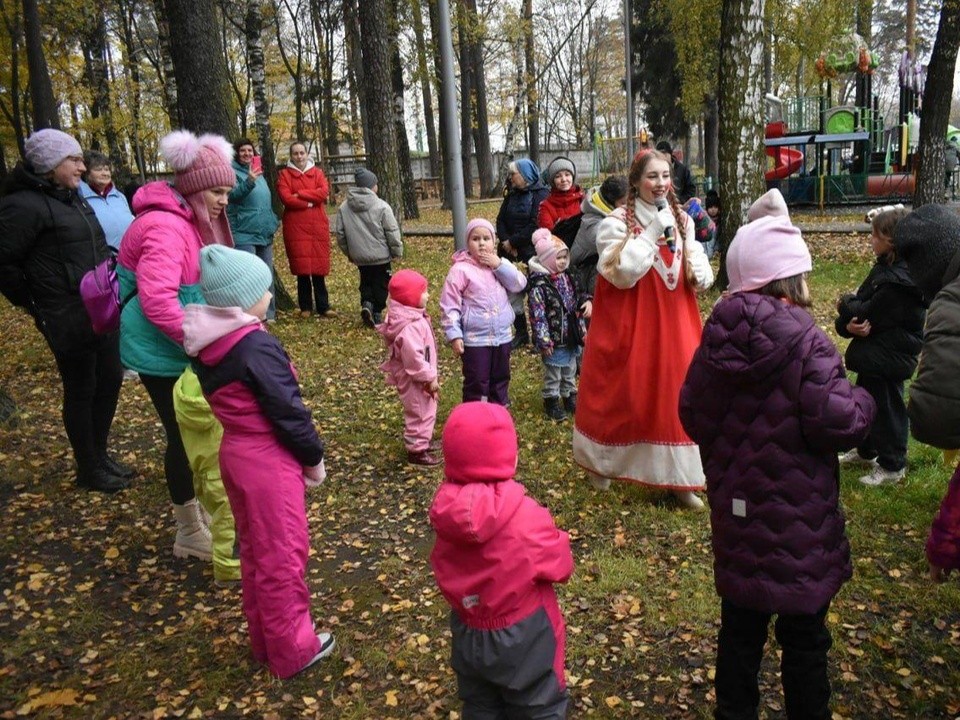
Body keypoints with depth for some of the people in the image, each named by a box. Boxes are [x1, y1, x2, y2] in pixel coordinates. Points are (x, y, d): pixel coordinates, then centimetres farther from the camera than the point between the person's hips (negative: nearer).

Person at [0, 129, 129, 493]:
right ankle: (89, 470, 22)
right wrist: (37, 306, -7)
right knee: (81, 391, 5)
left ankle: (101, 454, 33)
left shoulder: (72, 198, 11)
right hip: (70, 319, -8)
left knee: (110, 380, 15)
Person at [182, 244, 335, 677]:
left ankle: (264, 639, 37)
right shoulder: (256, 347, -24)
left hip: (235, 456, 8)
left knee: (255, 550, 21)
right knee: (284, 555, 7)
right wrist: (313, 458, -5)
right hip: (269, 462, -8)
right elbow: (288, 411, -20)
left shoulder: (208, 343, 1)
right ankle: (293, 650, 23)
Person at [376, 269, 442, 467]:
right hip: (415, 380, -11)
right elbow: (414, 357, -31)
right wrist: (430, 378, -22)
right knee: (421, 413, 3)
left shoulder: (414, 317, 5)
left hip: (419, 378, 11)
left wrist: (430, 375, 18)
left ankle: (423, 440, 42)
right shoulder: (410, 327, -30)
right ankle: (417, 450, 16)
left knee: (426, 411, 25)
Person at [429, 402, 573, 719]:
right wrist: (556, 538, 5)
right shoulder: (526, 518, -29)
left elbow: (445, 568, -2)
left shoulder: (446, 510, -17)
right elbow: (562, 567, -13)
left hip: (469, 635, 5)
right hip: (523, 639, -4)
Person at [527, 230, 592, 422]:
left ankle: (570, 397, 37)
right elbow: (537, 316, -20)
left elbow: (577, 307, 15)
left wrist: (582, 329, 8)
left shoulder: (568, 278, 5)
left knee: (570, 370, 21)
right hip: (554, 340, -7)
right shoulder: (539, 286, -20)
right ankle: (551, 401, 24)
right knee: (553, 374, 8)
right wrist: (544, 341, -20)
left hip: (571, 337, 7)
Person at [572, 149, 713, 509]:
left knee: (677, 394, 4)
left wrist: (700, 274, -9)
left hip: (674, 324, 5)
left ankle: (679, 477, 16)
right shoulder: (616, 222, -9)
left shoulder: (682, 220, 8)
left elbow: (698, 266, 15)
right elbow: (623, 273, -21)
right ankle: (601, 463, 31)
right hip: (629, 326, -4)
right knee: (621, 393, 7)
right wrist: (653, 232, -21)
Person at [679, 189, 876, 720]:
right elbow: (839, 423, -21)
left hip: (735, 510, 6)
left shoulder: (716, 339, -2)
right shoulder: (804, 342, -20)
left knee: (740, 623, 20)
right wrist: (863, 401, 0)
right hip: (797, 523, -5)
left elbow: (691, 413, 4)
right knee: (804, 636, 14)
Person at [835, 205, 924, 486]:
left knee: (887, 407, 5)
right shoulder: (886, 266, 5)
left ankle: (891, 465, 21)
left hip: (889, 357, -10)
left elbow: (868, 313, -25)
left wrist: (846, 305, -5)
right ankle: (866, 450, 41)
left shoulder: (899, 279, -26)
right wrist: (847, 324, -18)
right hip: (874, 352, 10)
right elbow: (865, 302, 3)